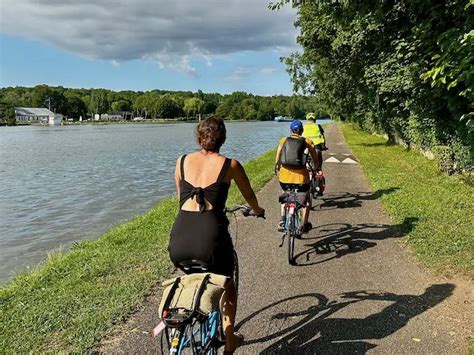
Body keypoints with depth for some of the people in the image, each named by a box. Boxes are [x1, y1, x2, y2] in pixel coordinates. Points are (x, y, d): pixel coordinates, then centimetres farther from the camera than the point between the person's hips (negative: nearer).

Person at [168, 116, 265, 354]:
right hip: (211, 236, -2)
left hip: (178, 240, 3)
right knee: (227, 284, 29)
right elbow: (249, 196, 22)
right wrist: (257, 210, 44)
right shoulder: (230, 165, 4)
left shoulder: (182, 161, 12)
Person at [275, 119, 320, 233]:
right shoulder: (307, 141, 6)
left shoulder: (284, 140, 9)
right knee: (307, 199, 27)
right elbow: (316, 162, 9)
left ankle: (283, 219, 16)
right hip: (301, 177, -1)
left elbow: (277, 161, 11)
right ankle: (305, 225, 27)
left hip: (285, 177, 1)